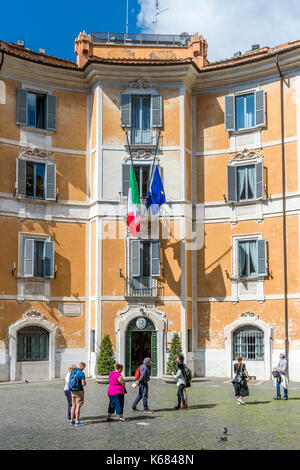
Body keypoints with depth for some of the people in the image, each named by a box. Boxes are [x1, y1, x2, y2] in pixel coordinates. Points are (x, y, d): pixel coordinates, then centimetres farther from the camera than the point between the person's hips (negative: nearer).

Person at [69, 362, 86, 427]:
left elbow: (69, 383, 13)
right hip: (79, 391, -7)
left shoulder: (72, 372, 9)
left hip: (72, 391, 7)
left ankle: (72, 420, 17)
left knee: (73, 405, 14)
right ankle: (77, 421, -5)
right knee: (78, 406, -4)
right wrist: (85, 383, 3)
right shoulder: (81, 373, -14)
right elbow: (83, 384, -18)